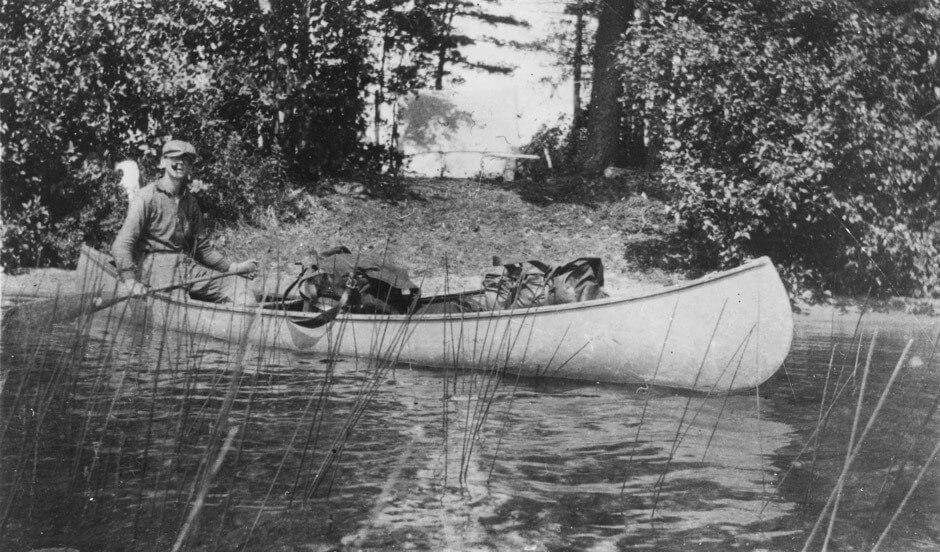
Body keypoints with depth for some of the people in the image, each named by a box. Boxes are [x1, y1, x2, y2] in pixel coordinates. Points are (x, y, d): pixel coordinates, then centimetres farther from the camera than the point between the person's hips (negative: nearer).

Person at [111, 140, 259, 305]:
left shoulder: (190, 203, 20)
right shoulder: (147, 196, -1)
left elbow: (201, 247, 25)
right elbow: (121, 245, -9)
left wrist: (234, 267, 13)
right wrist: (130, 280, -25)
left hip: (189, 266, 6)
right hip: (156, 268, -6)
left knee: (240, 289, -11)